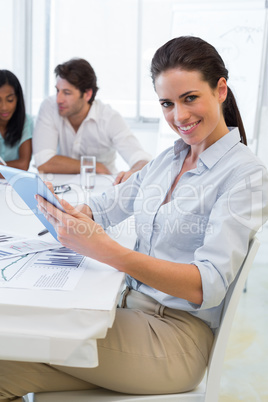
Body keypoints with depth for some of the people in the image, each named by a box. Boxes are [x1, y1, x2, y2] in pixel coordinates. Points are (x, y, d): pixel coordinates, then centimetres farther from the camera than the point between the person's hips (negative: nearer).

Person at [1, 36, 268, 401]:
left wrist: (104, 249, -33)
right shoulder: (168, 158, 11)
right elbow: (106, 207, 14)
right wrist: (66, 211, -10)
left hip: (177, 334, -6)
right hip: (129, 309, 6)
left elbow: (209, 285, -21)